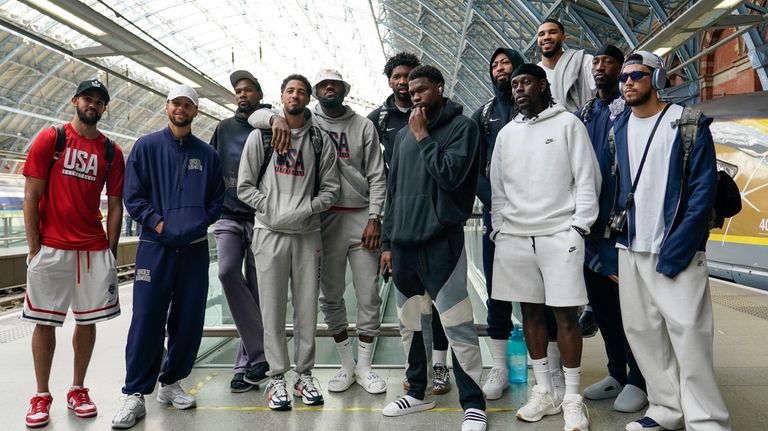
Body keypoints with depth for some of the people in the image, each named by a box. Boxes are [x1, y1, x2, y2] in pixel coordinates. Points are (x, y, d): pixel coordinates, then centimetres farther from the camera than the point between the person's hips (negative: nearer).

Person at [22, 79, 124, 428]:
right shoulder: (50, 139, 1)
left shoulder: (112, 151, 8)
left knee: (88, 321, 8)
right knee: (45, 322, 5)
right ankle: (41, 396, 19)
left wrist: (111, 250, 3)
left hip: (95, 250, 2)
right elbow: (31, 197, -1)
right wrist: (34, 248, -5)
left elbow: (115, 205, 9)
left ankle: (77, 390, 22)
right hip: (51, 249, -2)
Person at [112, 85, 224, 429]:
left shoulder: (207, 154, 11)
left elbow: (217, 199, 11)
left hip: (195, 248, 3)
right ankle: (135, 394, 5)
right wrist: (157, 222, -11)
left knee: (188, 320, 6)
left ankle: (171, 383, 22)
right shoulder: (146, 147, 5)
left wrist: (199, 223, -4)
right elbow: (132, 195, 0)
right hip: (155, 246, -2)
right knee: (147, 320, -4)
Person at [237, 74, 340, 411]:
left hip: (308, 232, 1)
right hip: (270, 231, -1)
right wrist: (271, 209, -9)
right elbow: (245, 186, 3)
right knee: (273, 308, 2)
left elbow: (330, 189, 5)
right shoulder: (261, 135, 5)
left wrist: (304, 210, -10)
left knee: (307, 308, 6)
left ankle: (304, 375, 19)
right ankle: (276, 377, 13)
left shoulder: (320, 140, 8)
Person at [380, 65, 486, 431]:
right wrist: (387, 241, 13)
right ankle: (417, 391, 30)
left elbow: (450, 176, -15)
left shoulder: (461, 126, 0)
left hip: (441, 241, -6)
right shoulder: (403, 135, 16)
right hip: (403, 244, 6)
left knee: (457, 326, -5)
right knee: (409, 325, 14)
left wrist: (423, 136, -7)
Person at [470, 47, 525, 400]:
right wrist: (494, 202, -7)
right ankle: (499, 369, 17)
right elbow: (475, 168, 8)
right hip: (495, 210, 3)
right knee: (497, 290, 7)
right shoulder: (483, 115, 15)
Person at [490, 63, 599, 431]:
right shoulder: (506, 133, 15)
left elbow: (587, 178, -2)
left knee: (565, 315, -2)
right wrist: (498, 228, 6)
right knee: (531, 313, 9)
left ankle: (572, 399, 10)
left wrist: (579, 226, -10)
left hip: (559, 234, -4)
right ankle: (544, 391, 22)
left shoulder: (568, 124, 3)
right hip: (514, 237, 4)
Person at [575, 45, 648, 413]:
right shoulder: (582, 115, 16)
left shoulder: (631, 110, -2)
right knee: (600, 298, 12)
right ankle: (616, 372, 25)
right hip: (590, 221, 6)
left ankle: (637, 379, 15)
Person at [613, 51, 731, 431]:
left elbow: (703, 188, -8)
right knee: (641, 331, 7)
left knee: (688, 334, -6)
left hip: (676, 250, -5)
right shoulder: (618, 129, 12)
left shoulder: (689, 123, -3)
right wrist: (610, 242, 6)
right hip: (630, 249, 5)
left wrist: (678, 247, -17)